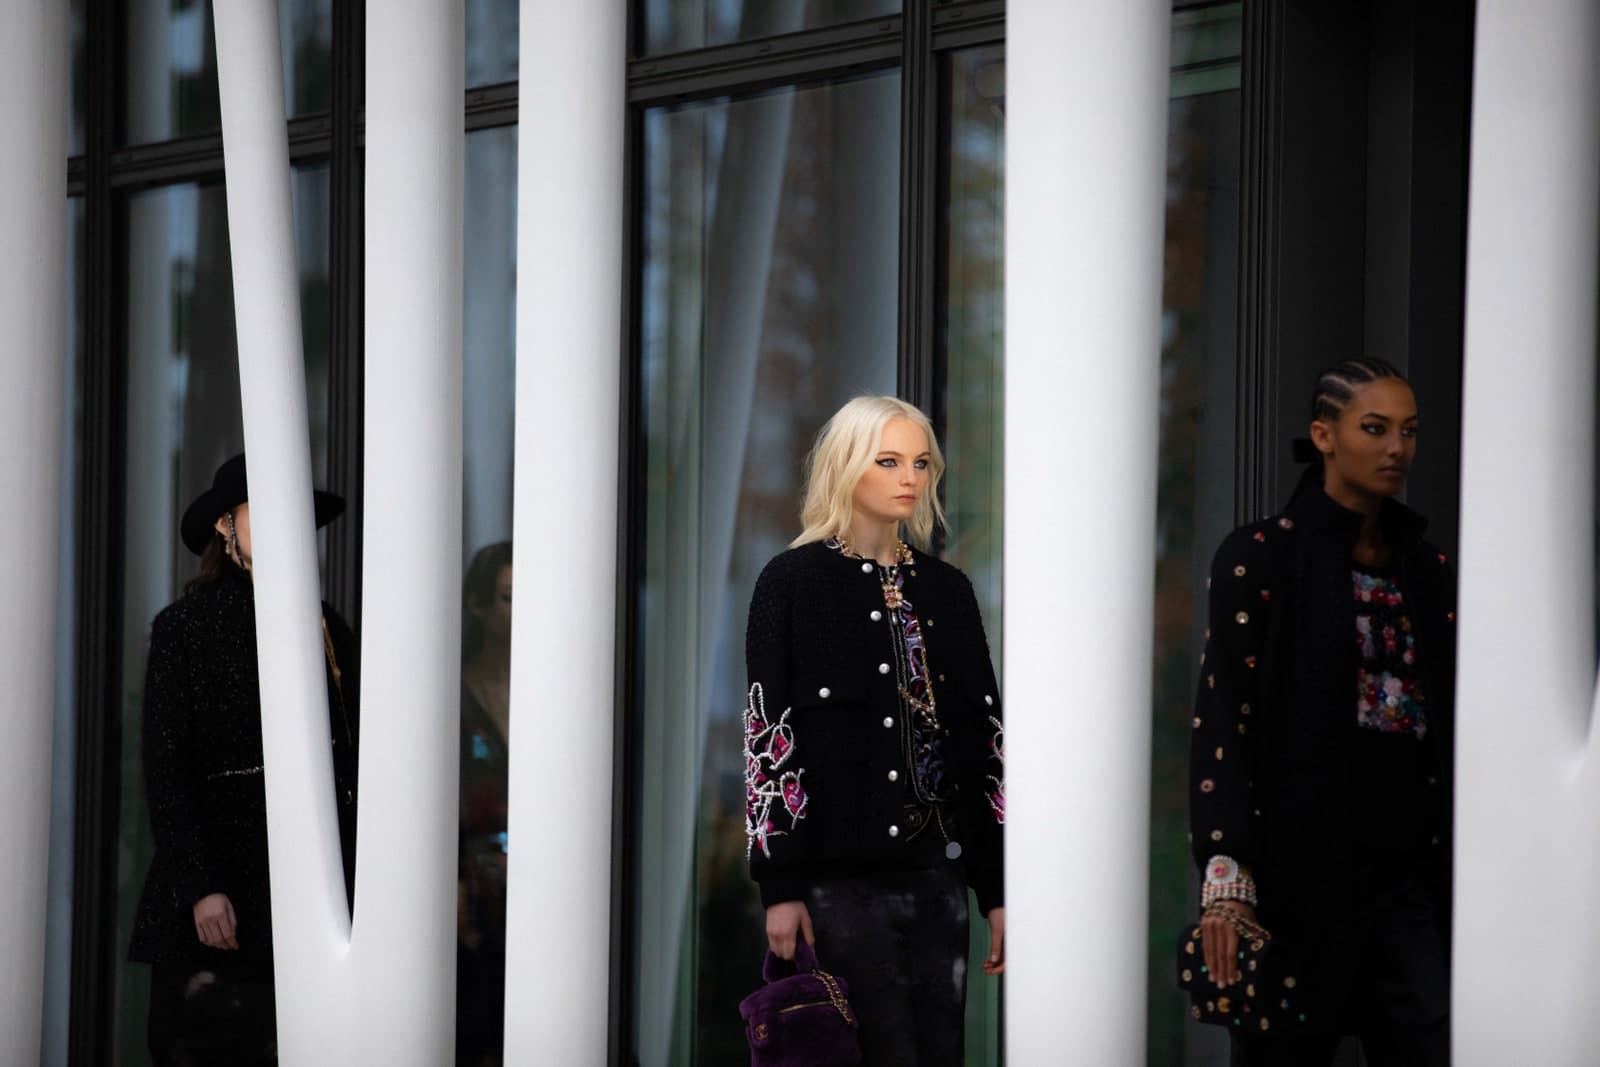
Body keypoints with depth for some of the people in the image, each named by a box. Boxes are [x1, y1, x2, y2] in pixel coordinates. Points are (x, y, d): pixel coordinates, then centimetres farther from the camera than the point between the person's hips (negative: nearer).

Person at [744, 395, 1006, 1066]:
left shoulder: (947, 589, 12)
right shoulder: (794, 582, -1)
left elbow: (984, 737, 12)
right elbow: (769, 734, -5)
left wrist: (998, 887, 7)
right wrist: (780, 886, -10)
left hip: (938, 872, 5)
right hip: (841, 875, -5)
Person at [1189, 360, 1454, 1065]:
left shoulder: (1427, 570, 14)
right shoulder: (1259, 557, -2)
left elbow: (1449, 724, 16)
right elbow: (1223, 718, -9)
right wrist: (1226, 876, -20)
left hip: (1411, 869, 5)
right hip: (1303, 868, -5)